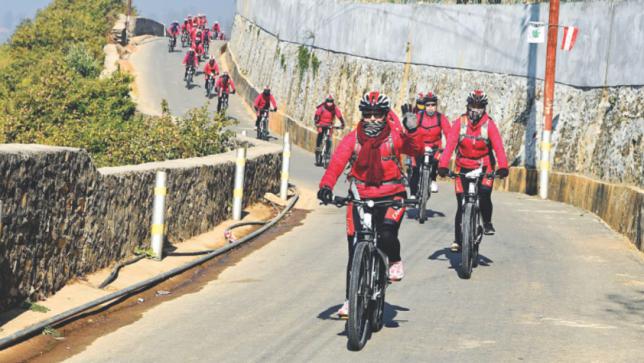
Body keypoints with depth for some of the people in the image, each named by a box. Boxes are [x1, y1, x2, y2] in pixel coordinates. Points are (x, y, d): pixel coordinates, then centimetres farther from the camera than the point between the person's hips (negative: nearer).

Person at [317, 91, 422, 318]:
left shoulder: (394, 137, -6)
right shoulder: (352, 139, -6)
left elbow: (415, 150, -20)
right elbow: (337, 163, -19)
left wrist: (411, 131, -39)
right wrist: (326, 186, -36)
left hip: (391, 196, -1)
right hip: (360, 196, 2)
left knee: (386, 235, -27)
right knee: (355, 250, -1)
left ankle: (395, 262, 9)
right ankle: (350, 299, 12)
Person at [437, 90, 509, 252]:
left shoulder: (489, 124, -10)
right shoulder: (460, 123, -9)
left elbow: (498, 146, -21)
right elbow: (450, 144, -18)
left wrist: (503, 166, -37)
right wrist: (443, 165, -32)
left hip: (484, 167, -1)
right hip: (463, 168, 1)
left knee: (484, 195, -23)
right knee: (461, 206, 1)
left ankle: (487, 223, 4)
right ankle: (457, 240, 10)